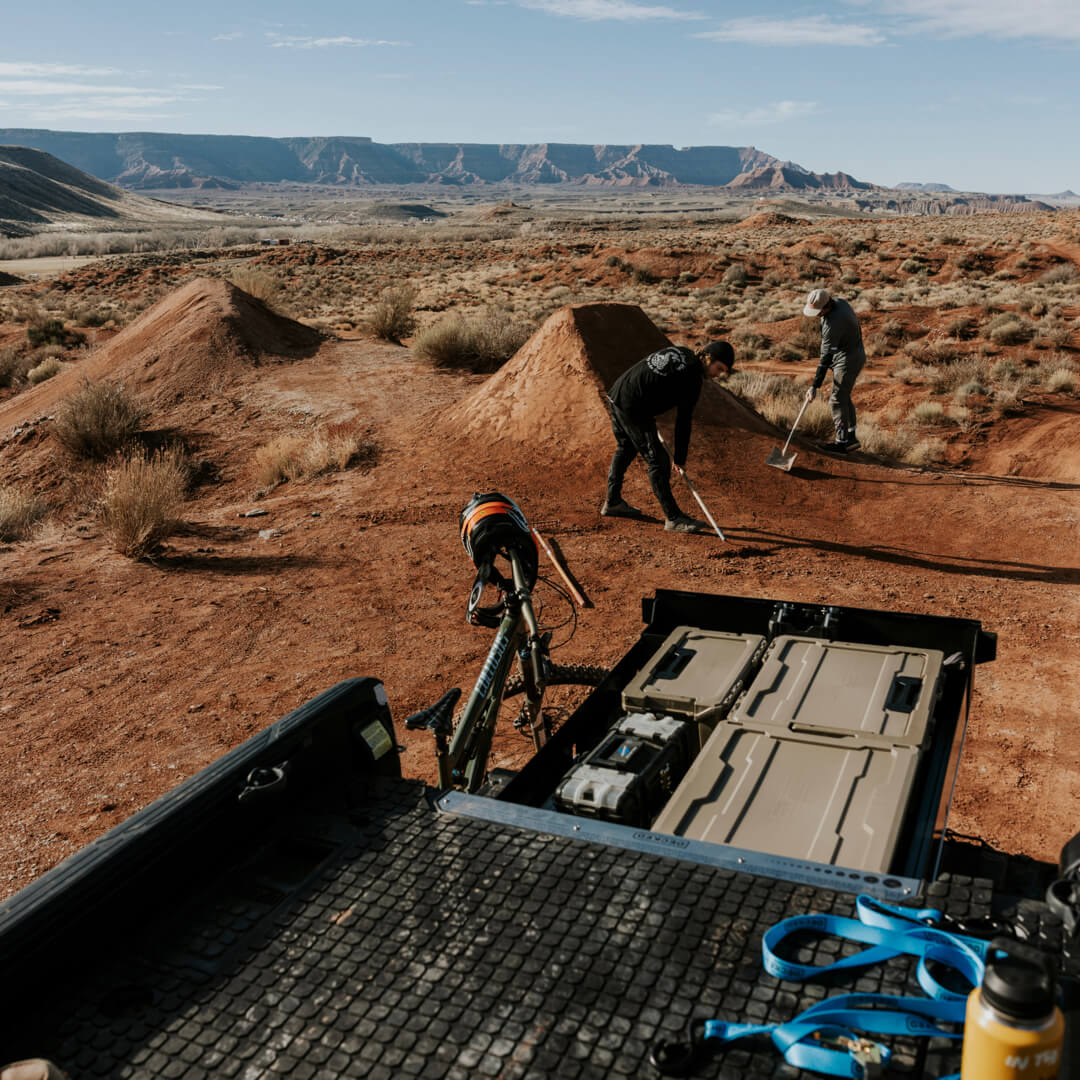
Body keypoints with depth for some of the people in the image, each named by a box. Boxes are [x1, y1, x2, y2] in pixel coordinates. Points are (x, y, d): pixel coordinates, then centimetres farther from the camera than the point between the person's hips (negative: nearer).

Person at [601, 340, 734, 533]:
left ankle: (612, 502, 37)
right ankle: (673, 518, -3)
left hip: (617, 394, 10)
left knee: (625, 449, 26)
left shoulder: (680, 351, 12)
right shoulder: (692, 378, -12)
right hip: (634, 409, -10)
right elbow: (683, 422, -10)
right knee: (657, 461, -6)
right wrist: (680, 458, -3)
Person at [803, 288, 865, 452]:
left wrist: (815, 386, -29)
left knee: (837, 401, -3)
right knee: (844, 397, 18)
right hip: (856, 354, 10)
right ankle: (851, 437, 25)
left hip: (848, 361, -10)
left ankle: (842, 442, 3)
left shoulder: (833, 324, -32)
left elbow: (826, 357, -31)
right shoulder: (838, 301, -4)